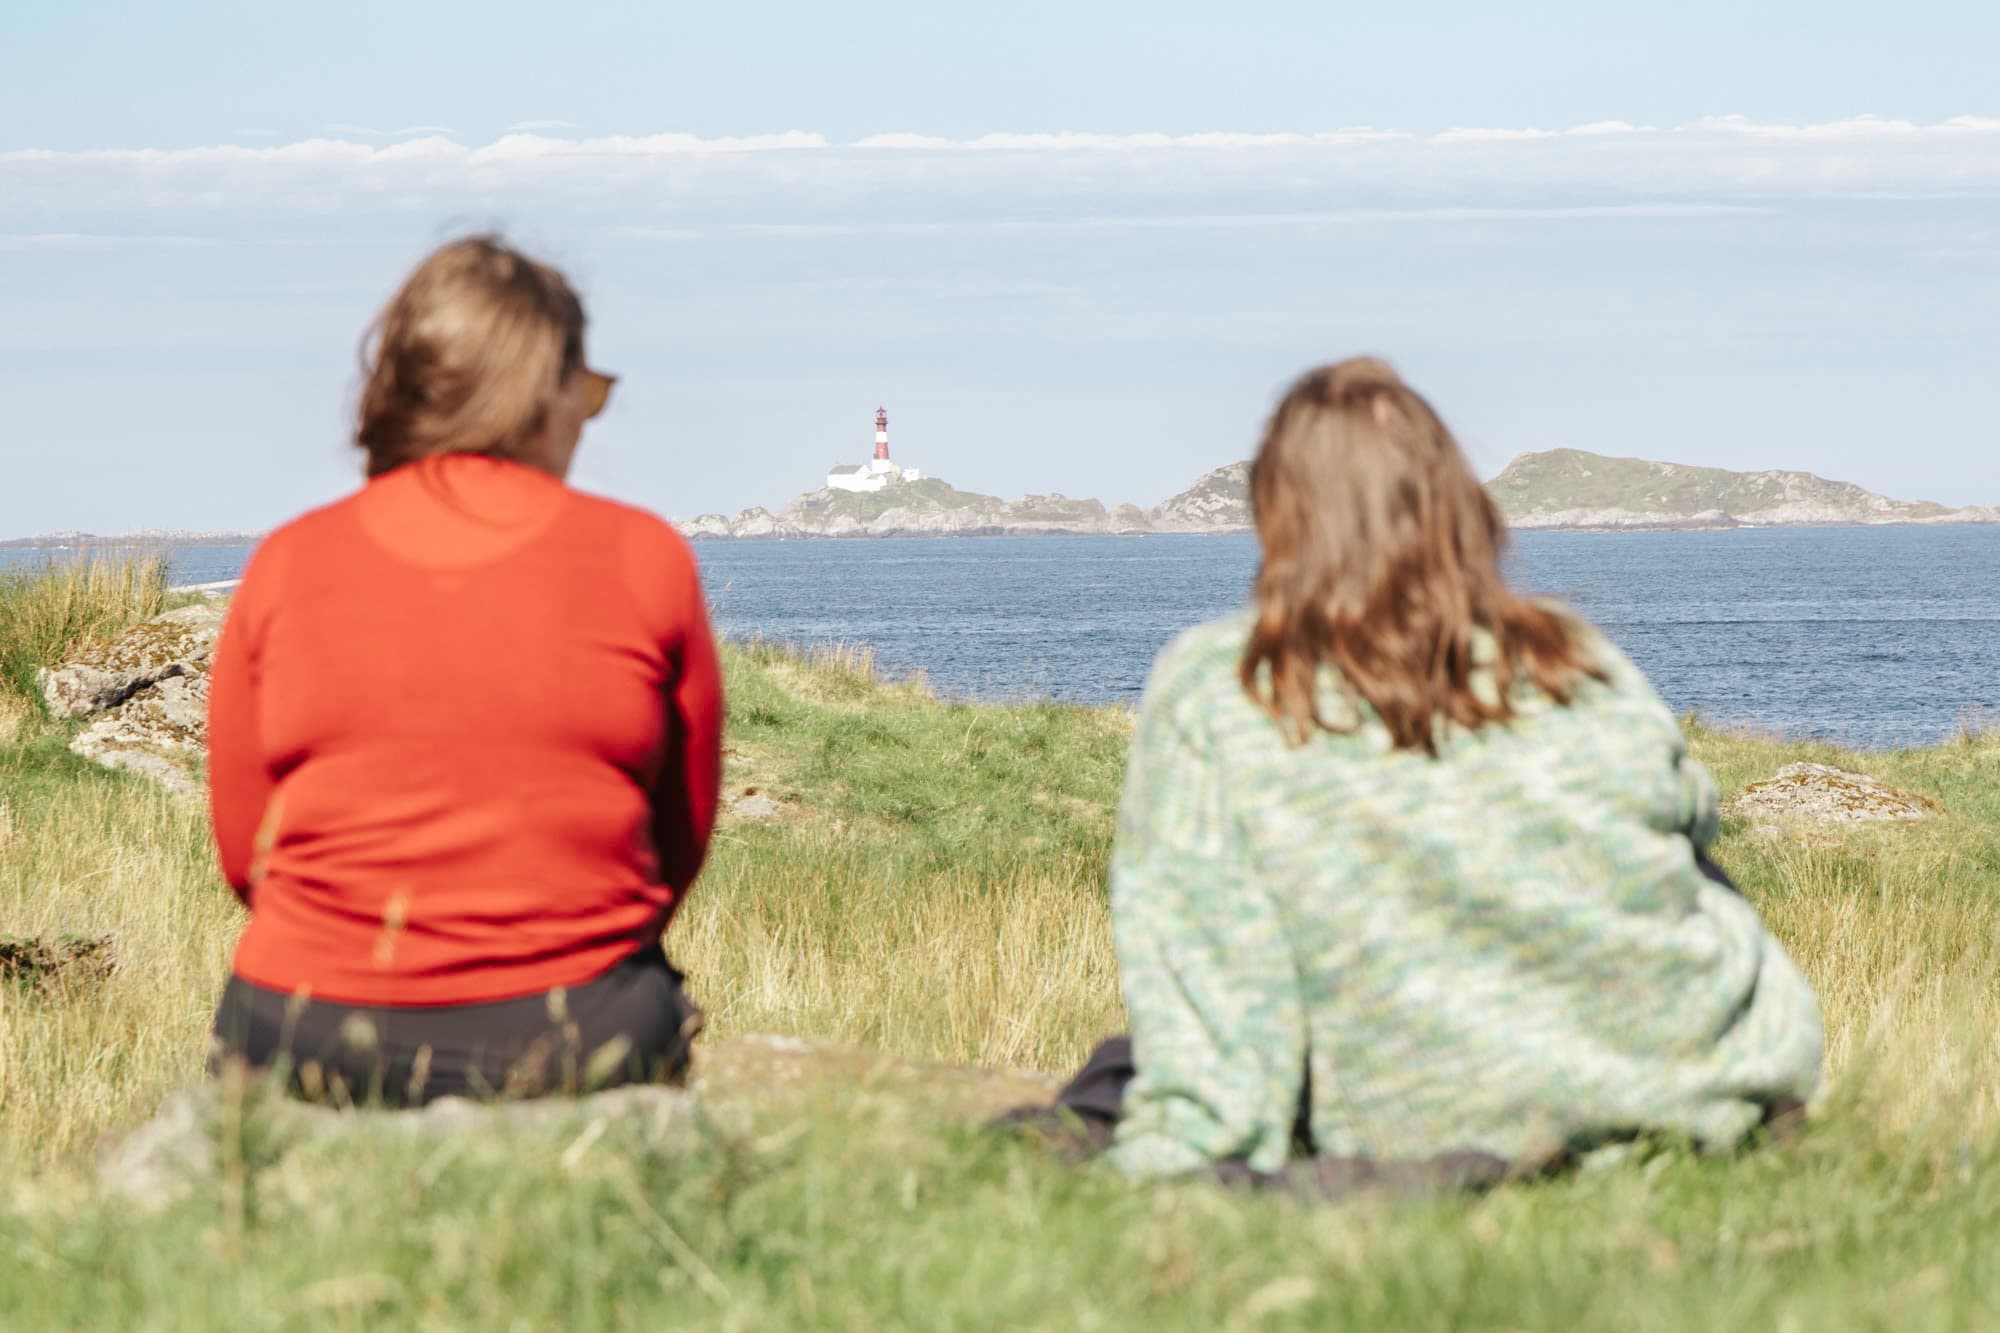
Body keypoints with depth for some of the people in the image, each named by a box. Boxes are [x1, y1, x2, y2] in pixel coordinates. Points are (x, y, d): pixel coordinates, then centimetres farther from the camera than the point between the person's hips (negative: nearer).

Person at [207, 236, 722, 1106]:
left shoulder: (286, 567, 4)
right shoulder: (646, 561, 1)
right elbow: (685, 838, 8)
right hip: (573, 1044, -2)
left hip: (312, 1037, 2)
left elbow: (242, 852, 8)